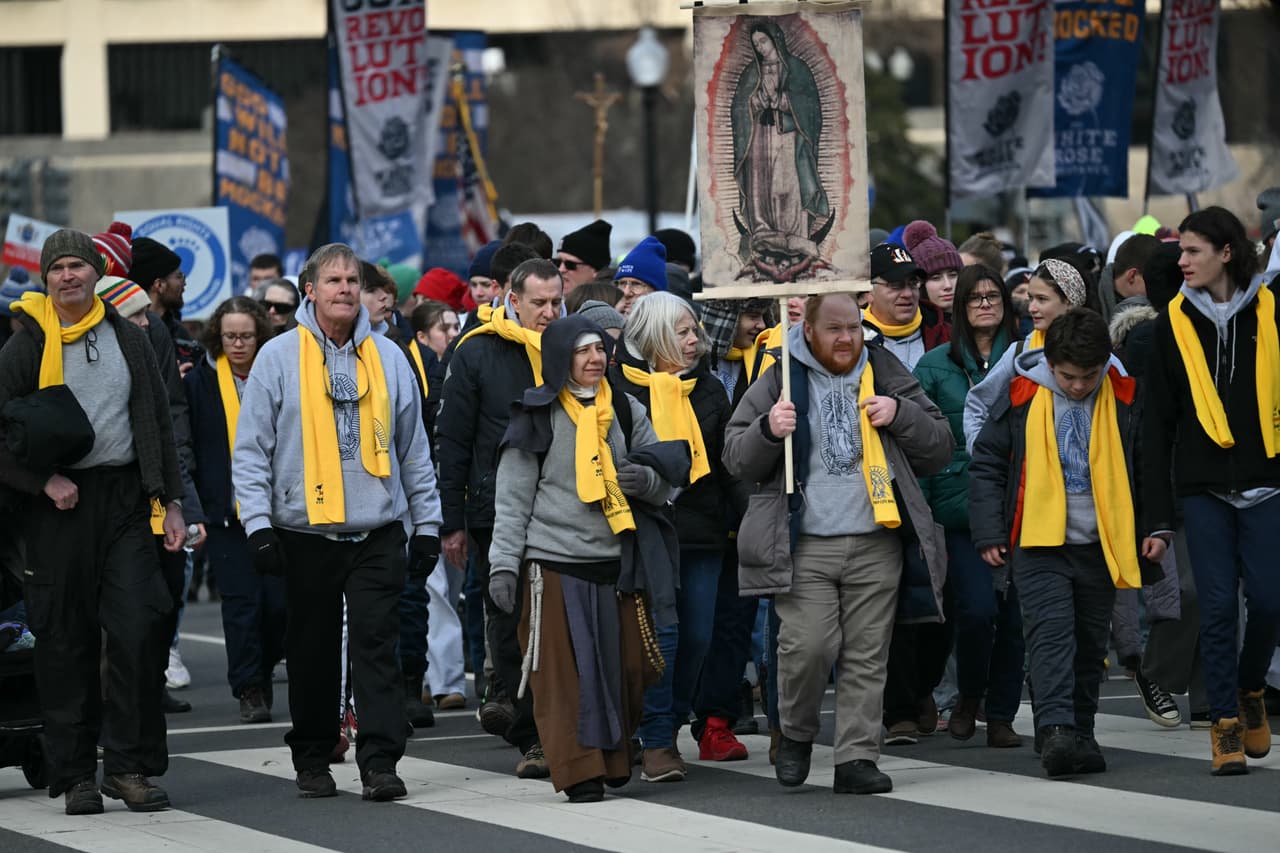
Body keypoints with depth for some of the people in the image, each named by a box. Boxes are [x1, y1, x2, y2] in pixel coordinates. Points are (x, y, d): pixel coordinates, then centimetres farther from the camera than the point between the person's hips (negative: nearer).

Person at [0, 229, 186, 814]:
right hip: (60, 505, -2)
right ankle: (74, 773, 10)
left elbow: (158, 424, 15)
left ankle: (129, 765, -1)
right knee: (65, 644, 2)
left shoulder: (129, 339, 11)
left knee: (140, 628, -9)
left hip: (124, 499, 2)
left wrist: (171, 501, 10)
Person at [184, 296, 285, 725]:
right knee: (240, 601, -3)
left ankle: (262, 670, 24)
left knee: (280, 600, -1)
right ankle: (249, 690, 3)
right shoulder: (199, 382, 3)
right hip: (224, 512, -1)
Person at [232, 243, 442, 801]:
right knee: (312, 652, 7)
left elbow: (413, 448, 15)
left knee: (377, 644, -6)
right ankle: (312, 760, 19)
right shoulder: (279, 357, 2)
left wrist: (427, 525, 11)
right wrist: (258, 524, -8)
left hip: (378, 533, 1)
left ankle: (380, 760, -7)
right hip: (305, 532, -1)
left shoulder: (387, 357, 10)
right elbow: (251, 449, 1)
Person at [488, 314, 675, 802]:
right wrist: (504, 564, -7)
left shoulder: (627, 411, 10)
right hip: (553, 564, -4)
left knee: (625, 667, 4)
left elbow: (665, 485, 14)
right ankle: (579, 771, -2)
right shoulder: (537, 417, -1)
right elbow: (513, 497, 0)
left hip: (616, 561, 4)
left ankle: (615, 759, 20)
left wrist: (646, 479, -10)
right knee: (563, 672, -5)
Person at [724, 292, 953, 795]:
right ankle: (796, 734, 10)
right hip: (805, 546, -2)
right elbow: (736, 460, 7)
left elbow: (940, 448, 13)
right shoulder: (780, 380, 7)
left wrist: (900, 414, -4)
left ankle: (856, 759, 5)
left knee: (867, 654, 0)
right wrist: (768, 431, -13)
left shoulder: (886, 374, 13)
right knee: (809, 644, -14)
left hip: (876, 545, 2)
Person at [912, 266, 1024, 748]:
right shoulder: (937, 365, 4)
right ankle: (968, 699, 12)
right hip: (961, 506, -2)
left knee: (1014, 615, 2)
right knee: (978, 609, -13)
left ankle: (1001, 716, 14)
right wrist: (920, 511, -4)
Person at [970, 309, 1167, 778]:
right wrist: (989, 534, -1)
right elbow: (986, 465, 4)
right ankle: (1056, 732, -27)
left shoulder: (1125, 401, 0)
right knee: (1052, 631, -16)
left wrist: (1155, 526, 1)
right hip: (1039, 544, -2)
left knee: (1090, 643, 10)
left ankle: (1081, 737, 21)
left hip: (1101, 546, 2)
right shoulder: (1022, 399, -3)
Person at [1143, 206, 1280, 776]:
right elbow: (1158, 422, 5)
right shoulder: (1175, 323, 4)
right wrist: (1157, 513, 0)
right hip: (1203, 486, 0)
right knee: (1218, 606, -4)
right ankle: (1226, 726, 4)